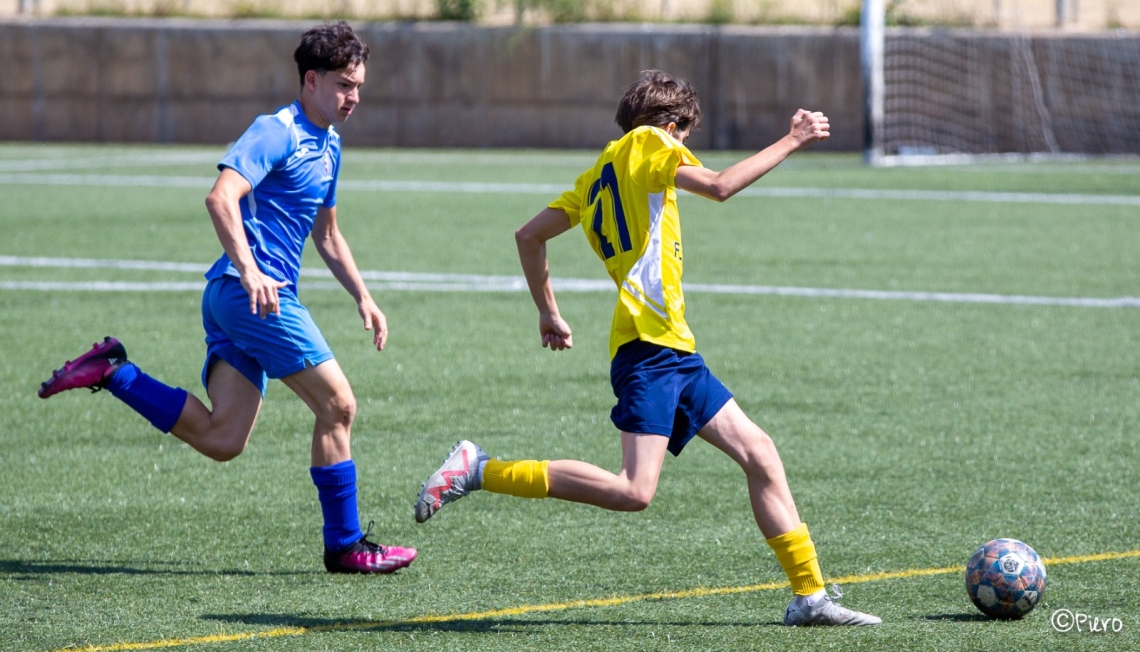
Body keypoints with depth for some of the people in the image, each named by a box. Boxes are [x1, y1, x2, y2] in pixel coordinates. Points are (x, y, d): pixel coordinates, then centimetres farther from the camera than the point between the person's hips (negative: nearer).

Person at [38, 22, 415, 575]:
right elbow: (220, 197, -24)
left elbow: (326, 233, 34)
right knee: (337, 405, -7)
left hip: (240, 299, 10)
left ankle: (113, 372, 5)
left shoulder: (329, 146, 21)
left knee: (221, 440, 0)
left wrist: (362, 297, 27)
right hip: (253, 293, -10)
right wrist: (249, 270, -34)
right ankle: (345, 546, 1)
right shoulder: (276, 133, -9)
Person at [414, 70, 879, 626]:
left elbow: (529, 236, 21)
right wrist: (792, 142, 0)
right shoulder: (645, 142, 2)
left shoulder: (597, 178, 23)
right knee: (632, 492, -20)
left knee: (758, 453, 8)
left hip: (674, 352, 10)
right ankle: (479, 471, -13)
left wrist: (548, 312, 28)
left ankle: (810, 595, 8)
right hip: (648, 345, -10)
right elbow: (720, 186, -9)